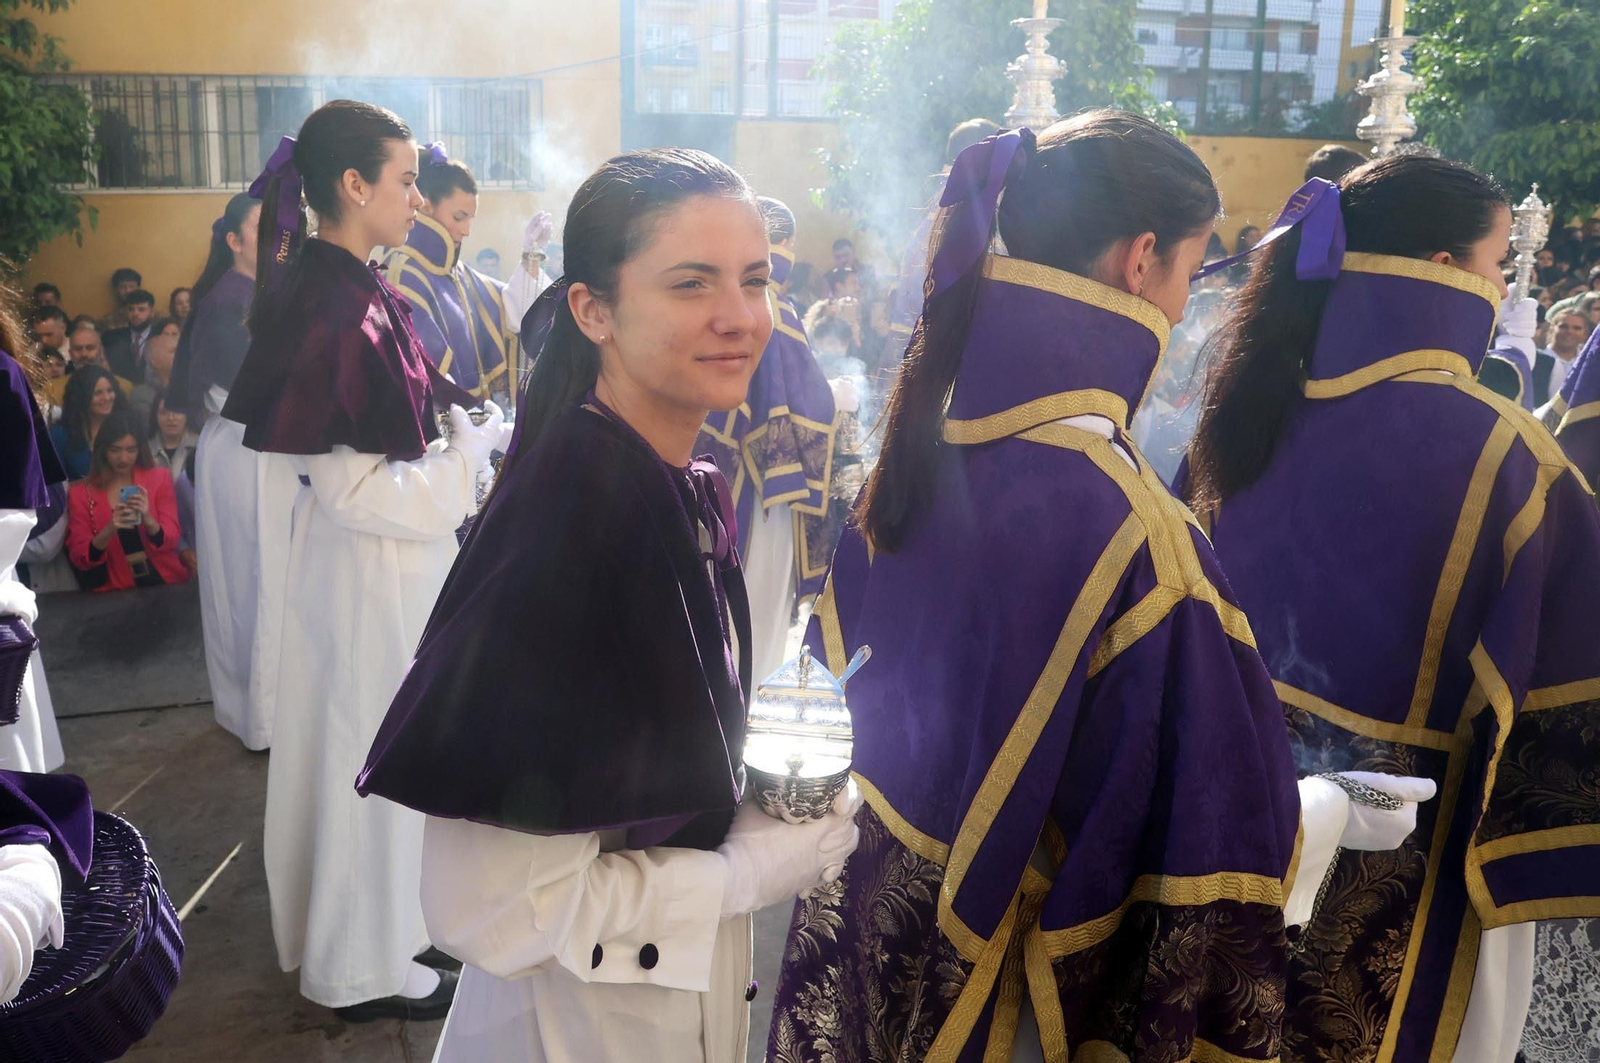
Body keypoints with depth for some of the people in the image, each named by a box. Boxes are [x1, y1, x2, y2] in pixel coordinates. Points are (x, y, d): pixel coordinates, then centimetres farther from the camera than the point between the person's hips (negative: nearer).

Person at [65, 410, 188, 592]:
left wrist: (148, 520, -19)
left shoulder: (160, 479, 6)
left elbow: (171, 541, 0)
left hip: (165, 582, 1)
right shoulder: (80, 494, 5)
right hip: (114, 590, -1)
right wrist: (109, 531, -17)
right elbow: (80, 559, 0)